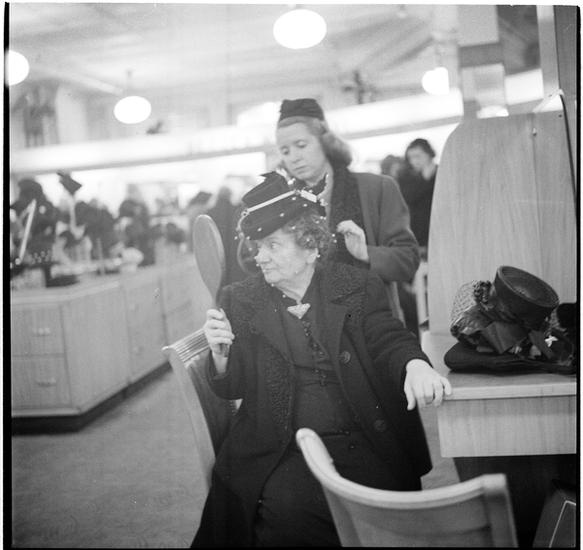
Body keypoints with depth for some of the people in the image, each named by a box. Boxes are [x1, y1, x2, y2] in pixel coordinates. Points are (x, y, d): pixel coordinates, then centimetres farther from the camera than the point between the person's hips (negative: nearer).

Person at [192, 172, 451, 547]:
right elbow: (230, 388, 7)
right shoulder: (240, 300, 8)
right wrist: (221, 350, -16)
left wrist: (415, 366, -26)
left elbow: (388, 340, -2)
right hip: (281, 454, 0)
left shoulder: (359, 287, 7)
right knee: (288, 514, -26)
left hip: (364, 445, 1)